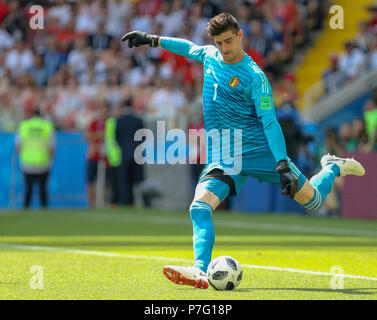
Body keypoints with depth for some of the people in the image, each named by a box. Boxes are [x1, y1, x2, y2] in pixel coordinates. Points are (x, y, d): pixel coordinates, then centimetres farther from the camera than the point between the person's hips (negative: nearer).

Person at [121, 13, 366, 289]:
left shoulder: (254, 76, -13)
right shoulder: (210, 56, 5)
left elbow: (269, 122, -16)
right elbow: (190, 48, 30)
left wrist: (283, 164, -23)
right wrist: (152, 39, 32)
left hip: (260, 150, -4)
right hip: (222, 157, 4)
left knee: (314, 200, 4)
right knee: (200, 205, -23)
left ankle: (333, 167, 37)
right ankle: (200, 272, -32)